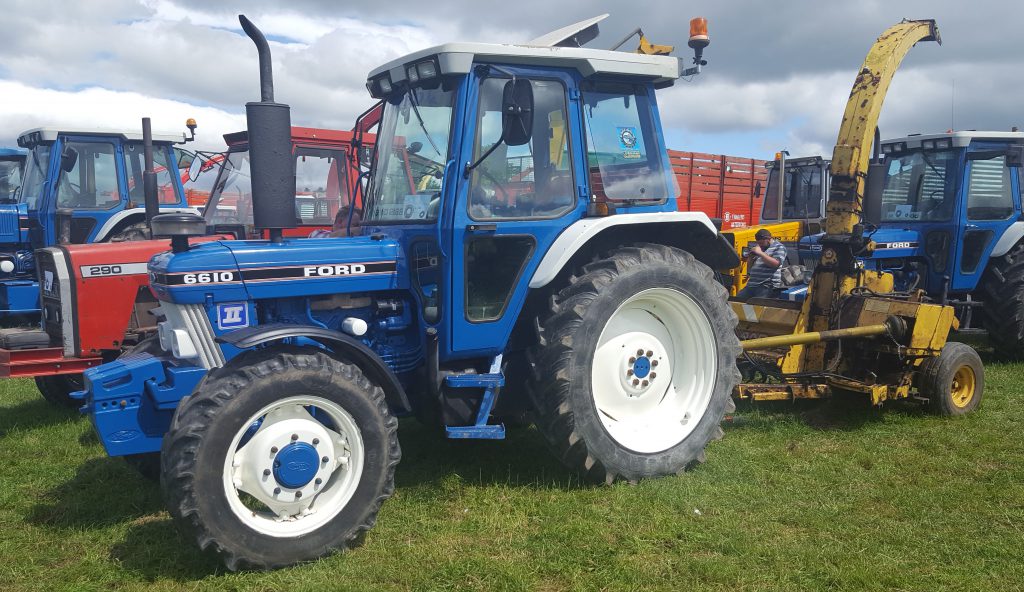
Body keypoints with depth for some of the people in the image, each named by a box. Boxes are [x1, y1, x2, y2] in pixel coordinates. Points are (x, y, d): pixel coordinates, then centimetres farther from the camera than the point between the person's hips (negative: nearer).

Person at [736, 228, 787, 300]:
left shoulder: (779, 247, 3)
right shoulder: (758, 247, 22)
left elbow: (775, 263, -13)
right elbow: (749, 266, 25)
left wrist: (760, 253, -13)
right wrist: (751, 256, 5)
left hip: (768, 286, -7)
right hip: (751, 285, 7)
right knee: (737, 299, -10)